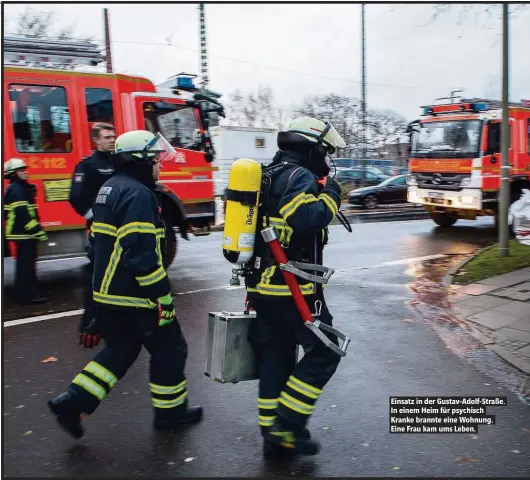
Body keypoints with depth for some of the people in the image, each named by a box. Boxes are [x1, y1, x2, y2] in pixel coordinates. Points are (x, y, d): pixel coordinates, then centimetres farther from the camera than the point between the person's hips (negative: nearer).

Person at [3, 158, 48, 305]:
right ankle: (27, 296, -5)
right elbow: (22, 213, -24)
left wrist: (36, 230, 22)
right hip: (23, 233, -11)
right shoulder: (16, 190, -16)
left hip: (22, 232, 11)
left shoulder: (21, 188, 17)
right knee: (27, 264, -8)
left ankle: (23, 293, 24)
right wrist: (37, 231, -25)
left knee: (24, 264, 15)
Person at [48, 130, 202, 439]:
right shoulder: (137, 194, -20)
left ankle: (74, 402, 16)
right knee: (169, 350, 8)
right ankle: (171, 411, 22)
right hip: (137, 297, -10)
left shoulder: (110, 189, 13)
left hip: (109, 292, 10)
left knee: (120, 349, 21)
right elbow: (142, 254, -26)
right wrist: (163, 296, -20)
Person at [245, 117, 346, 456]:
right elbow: (305, 220, -27)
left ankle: (273, 432, 21)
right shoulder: (299, 176, -13)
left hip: (261, 285, 9)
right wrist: (330, 195, -13)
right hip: (292, 288, -9)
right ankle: (287, 425, 4)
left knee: (275, 358, 13)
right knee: (323, 352, 3)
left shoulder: (267, 175, 18)